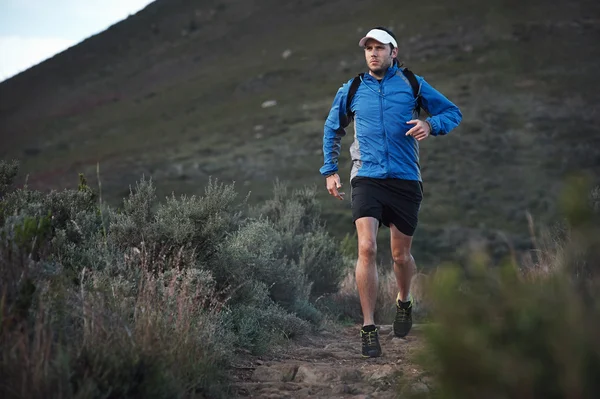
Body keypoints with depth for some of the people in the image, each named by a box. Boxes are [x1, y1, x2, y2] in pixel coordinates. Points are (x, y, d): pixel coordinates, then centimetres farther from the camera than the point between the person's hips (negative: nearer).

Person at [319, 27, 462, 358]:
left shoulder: (412, 84, 4)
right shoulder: (351, 90, 8)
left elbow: (452, 112, 11)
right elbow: (332, 129, 23)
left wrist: (430, 125, -10)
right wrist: (329, 170, 17)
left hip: (405, 180, 0)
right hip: (367, 178, 0)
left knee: (401, 255, 10)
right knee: (366, 248, -17)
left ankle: (403, 302, 42)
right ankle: (368, 327, -9)